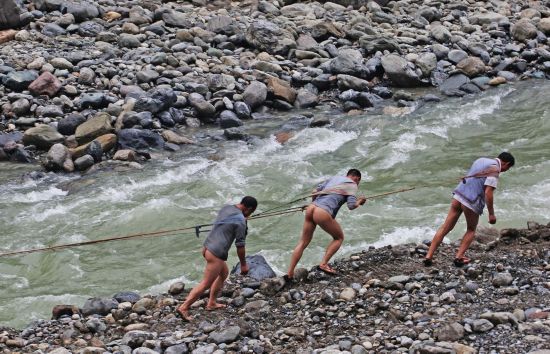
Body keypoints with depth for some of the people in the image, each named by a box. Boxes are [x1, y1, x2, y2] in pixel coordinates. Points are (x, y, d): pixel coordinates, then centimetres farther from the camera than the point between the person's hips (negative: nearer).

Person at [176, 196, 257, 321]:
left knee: (224, 272, 26)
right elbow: (240, 245, -12)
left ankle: (211, 303, 30)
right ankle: (184, 308, -5)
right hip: (216, 254, -9)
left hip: (207, 247, 9)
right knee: (205, 284, -3)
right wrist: (243, 264, -1)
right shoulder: (240, 221, -15)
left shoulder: (226, 208, 8)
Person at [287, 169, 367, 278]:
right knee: (339, 237, 18)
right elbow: (351, 206, -3)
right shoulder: (352, 185, 8)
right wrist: (359, 202, 17)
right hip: (323, 214, -6)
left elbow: (315, 192, 23)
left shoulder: (334, 178, 25)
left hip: (311, 208, 6)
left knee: (303, 242, 17)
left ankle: (290, 273, 12)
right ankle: (323, 264, 6)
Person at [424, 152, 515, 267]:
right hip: (472, 202, -6)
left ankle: (429, 256, 4)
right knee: (471, 230, 18)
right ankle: (459, 257, 8)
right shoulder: (495, 170, -10)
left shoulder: (481, 160, 15)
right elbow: (488, 193, -17)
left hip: (458, 196, 6)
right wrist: (491, 214, -12)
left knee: (445, 228, 8)